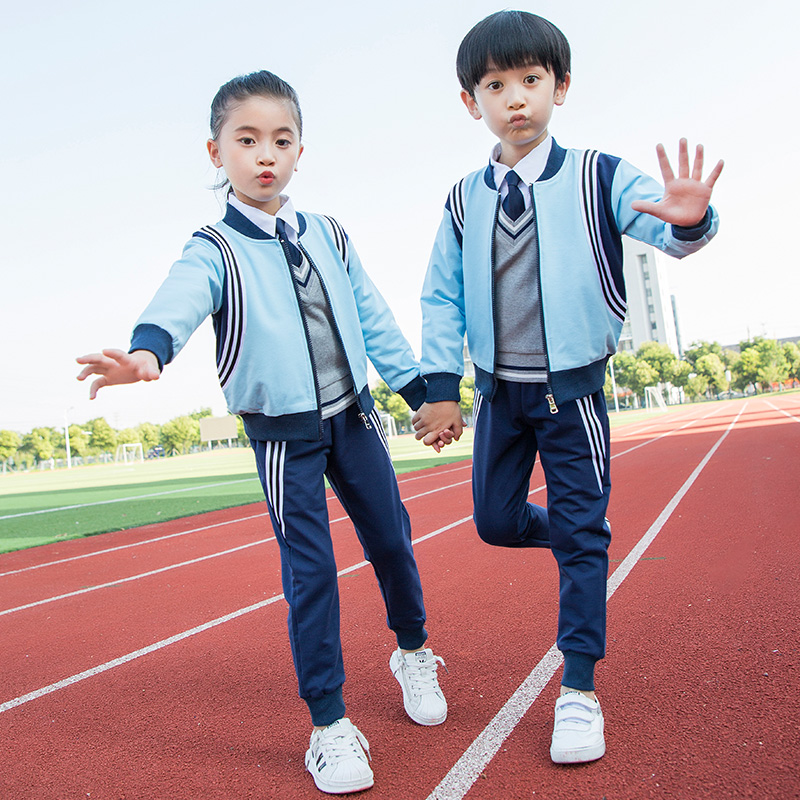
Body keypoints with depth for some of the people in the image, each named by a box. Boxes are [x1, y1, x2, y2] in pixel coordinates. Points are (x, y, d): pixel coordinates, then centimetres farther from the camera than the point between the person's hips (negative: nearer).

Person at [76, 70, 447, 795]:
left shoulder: (330, 237, 6)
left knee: (390, 538, 12)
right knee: (308, 569, -4)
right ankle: (329, 724, 11)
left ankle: (413, 652, 40)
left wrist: (420, 391, 11)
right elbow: (180, 300, -29)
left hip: (353, 414, 4)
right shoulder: (215, 250, -7)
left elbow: (373, 319, 11)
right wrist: (147, 352, -51)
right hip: (282, 432, -4)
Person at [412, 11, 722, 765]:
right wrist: (440, 386, -3)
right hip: (499, 392, 3)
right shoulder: (464, 200, 1)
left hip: (572, 389, -3)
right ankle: (576, 532, 43)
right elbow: (441, 296, 3)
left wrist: (689, 219, -41)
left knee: (580, 533, 2)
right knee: (495, 521, 9)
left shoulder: (598, 176, -5)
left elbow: (661, 228, -17)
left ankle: (578, 689, 16)